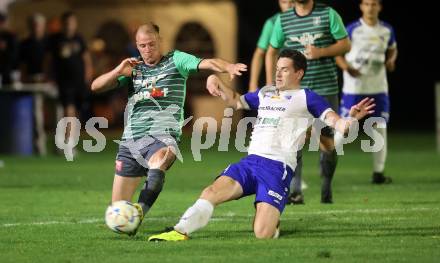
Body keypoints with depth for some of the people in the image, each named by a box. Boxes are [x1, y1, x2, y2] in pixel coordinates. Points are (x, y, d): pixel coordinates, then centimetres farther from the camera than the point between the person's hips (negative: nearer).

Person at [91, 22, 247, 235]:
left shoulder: (175, 60, 7)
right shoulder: (133, 68, 18)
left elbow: (206, 63, -9)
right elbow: (96, 86, 11)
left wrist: (228, 67, -31)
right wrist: (118, 72, -7)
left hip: (161, 137, -5)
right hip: (130, 139, 5)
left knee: (159, 159, -42)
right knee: (118, 208, 1)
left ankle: (140, 211, -57)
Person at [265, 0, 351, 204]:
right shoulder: (283, 20, 5)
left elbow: (345, 44, 1)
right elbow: (271, 52, 14)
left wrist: (321, 52, -15)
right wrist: (270, 85, 6)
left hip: (325, 88, -1)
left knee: (327, 142, 3)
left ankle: (326, 190, 21)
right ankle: (295, 191, -11)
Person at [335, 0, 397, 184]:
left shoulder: (387, 30, 5)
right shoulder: (352, 29, -7)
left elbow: (392, 48, 22)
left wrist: (391, 60, 0)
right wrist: (347, 67, -22)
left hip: (379, 87, 4)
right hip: (354, 86, -4)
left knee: (380, 128, 2)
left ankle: (378, 172, 9)